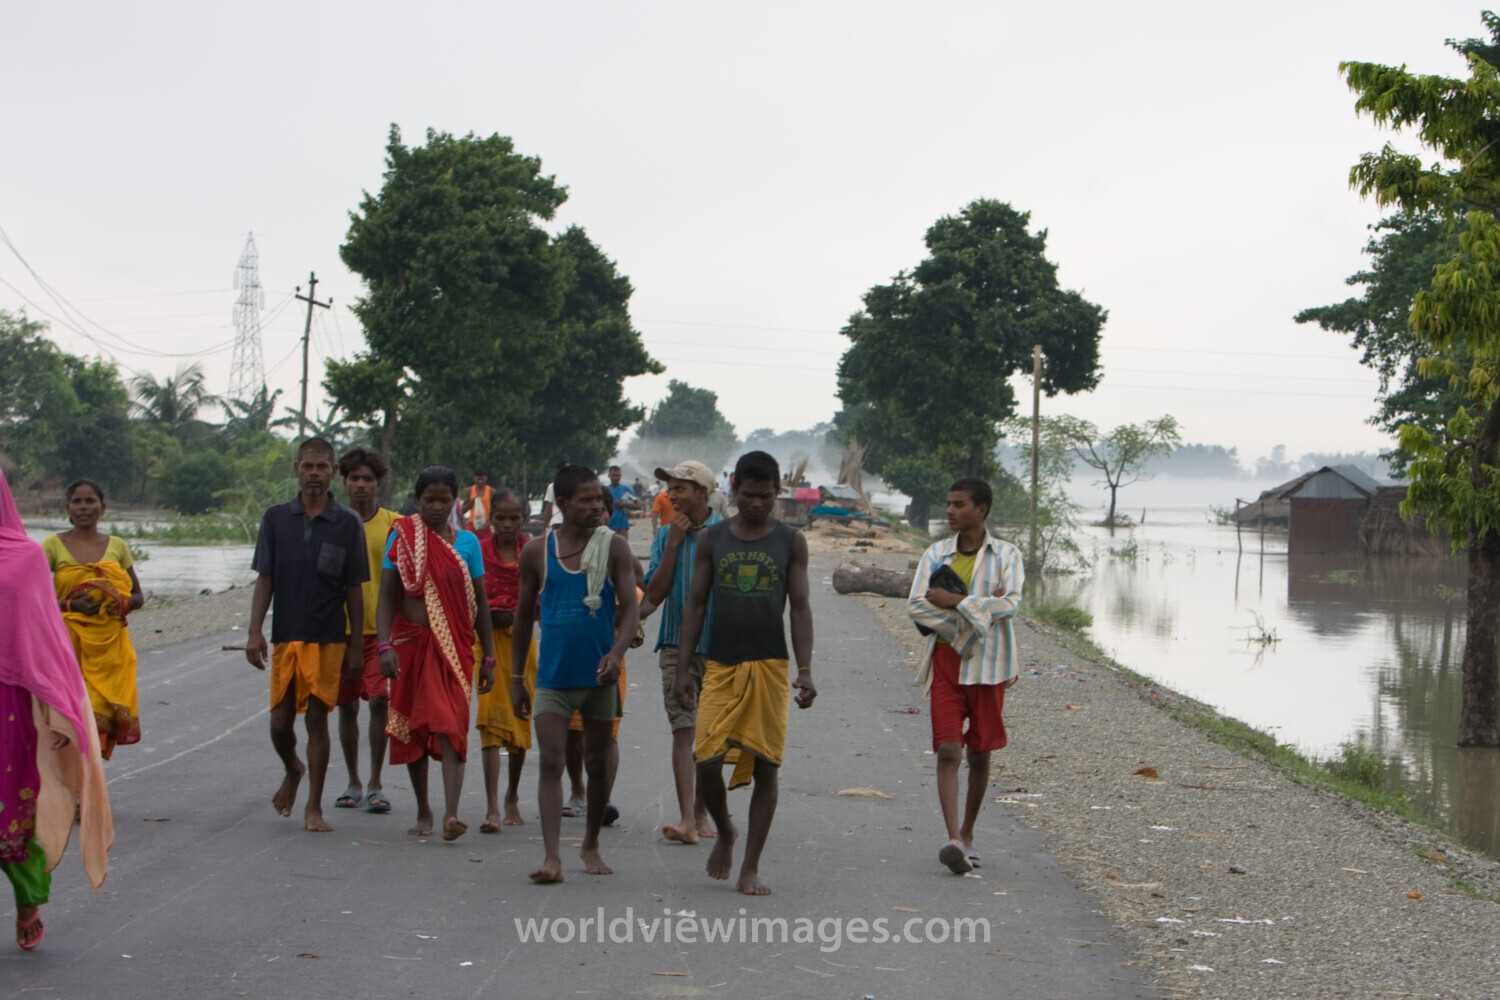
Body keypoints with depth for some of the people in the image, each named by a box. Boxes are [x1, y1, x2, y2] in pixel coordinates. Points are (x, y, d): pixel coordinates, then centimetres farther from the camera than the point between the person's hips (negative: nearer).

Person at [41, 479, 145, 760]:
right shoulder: (54, 544, 3)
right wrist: (70, 605, -17)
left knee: (102, 713, 0)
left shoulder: (116, 546, 10)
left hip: (109, 643, 3)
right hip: (69, 641, -3)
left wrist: (118, 604, -9)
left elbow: (138, 596, 12)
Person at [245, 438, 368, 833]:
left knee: (317, 719, -3)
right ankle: (293, 771, 36)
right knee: (280, 722, 4)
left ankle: (314, 808, 6)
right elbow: (264, 580, 6)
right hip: (285, 636, 2)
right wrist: (254, 632, -4)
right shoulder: (276, 518, 6)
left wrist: (356, 646, 3)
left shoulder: (348, 523, 1)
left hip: (328, 638, -2)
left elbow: (354, 589, 4)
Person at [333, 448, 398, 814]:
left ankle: (375, 783, -1)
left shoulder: (392, 524, 1)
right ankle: (353, 783, 21)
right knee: (347, 707, 8)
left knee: (379, 701, -10)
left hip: (380, 628, -2)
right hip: (341, 628, 2)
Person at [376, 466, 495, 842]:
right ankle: (423, 810, 23)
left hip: (453, 645, -1)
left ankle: (451, 813, -24)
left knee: (451, 726, -14)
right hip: (410, 642, 1)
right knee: (413, 729, 9)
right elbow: (386, 596, -2)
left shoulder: (466, 542, 5)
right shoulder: (402, 537, 2)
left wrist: (488, 658, 6)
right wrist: (385, 646, -14)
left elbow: (479, 603, 9)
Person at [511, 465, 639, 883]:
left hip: (599, 674, 0)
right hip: (554, 674, 0)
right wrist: (516, 677, 10)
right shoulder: (536, 552, 2)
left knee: (598, 762, 11)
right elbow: (524, 616, 10)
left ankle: (591, 844, 29)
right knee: (550, 762, -11)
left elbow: (630, 608, -5)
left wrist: (616, 652, -24)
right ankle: (552, 856, -17)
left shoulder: (614, 548, 0)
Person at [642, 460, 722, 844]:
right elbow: (654, 596, -1)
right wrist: (673, 544, -7)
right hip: (678, 646, 1)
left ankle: (701, 813, 22)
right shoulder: (665, 535, 5)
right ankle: (687, 819, -15)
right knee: (683, 731, -10)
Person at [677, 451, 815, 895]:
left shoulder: (791, 541, 4)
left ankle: (751, 868, 7)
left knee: (765, 767, -2)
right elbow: (695, 604, 9)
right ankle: (725, 833, 20)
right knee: (707, 759, -9)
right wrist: (683, 669, 3)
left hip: (770, 667, -1)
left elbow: (800, 607, 2)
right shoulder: (712, 539, 7)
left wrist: (805, 671, -8)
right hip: (720, 665, 1)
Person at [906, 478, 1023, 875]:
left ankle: (967, 835, 22)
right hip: (946, 660, 1)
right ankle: (953, 839, -19)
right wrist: (979, 610, -12)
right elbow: (916, 605, -4)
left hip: (987, 664, -1)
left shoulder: (1006, 555, 2)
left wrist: (954, 601, -15)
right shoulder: (936, 554, 7)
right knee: (948, 750, -12)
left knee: (979, 753, 7)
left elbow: (1010, 603, -14)